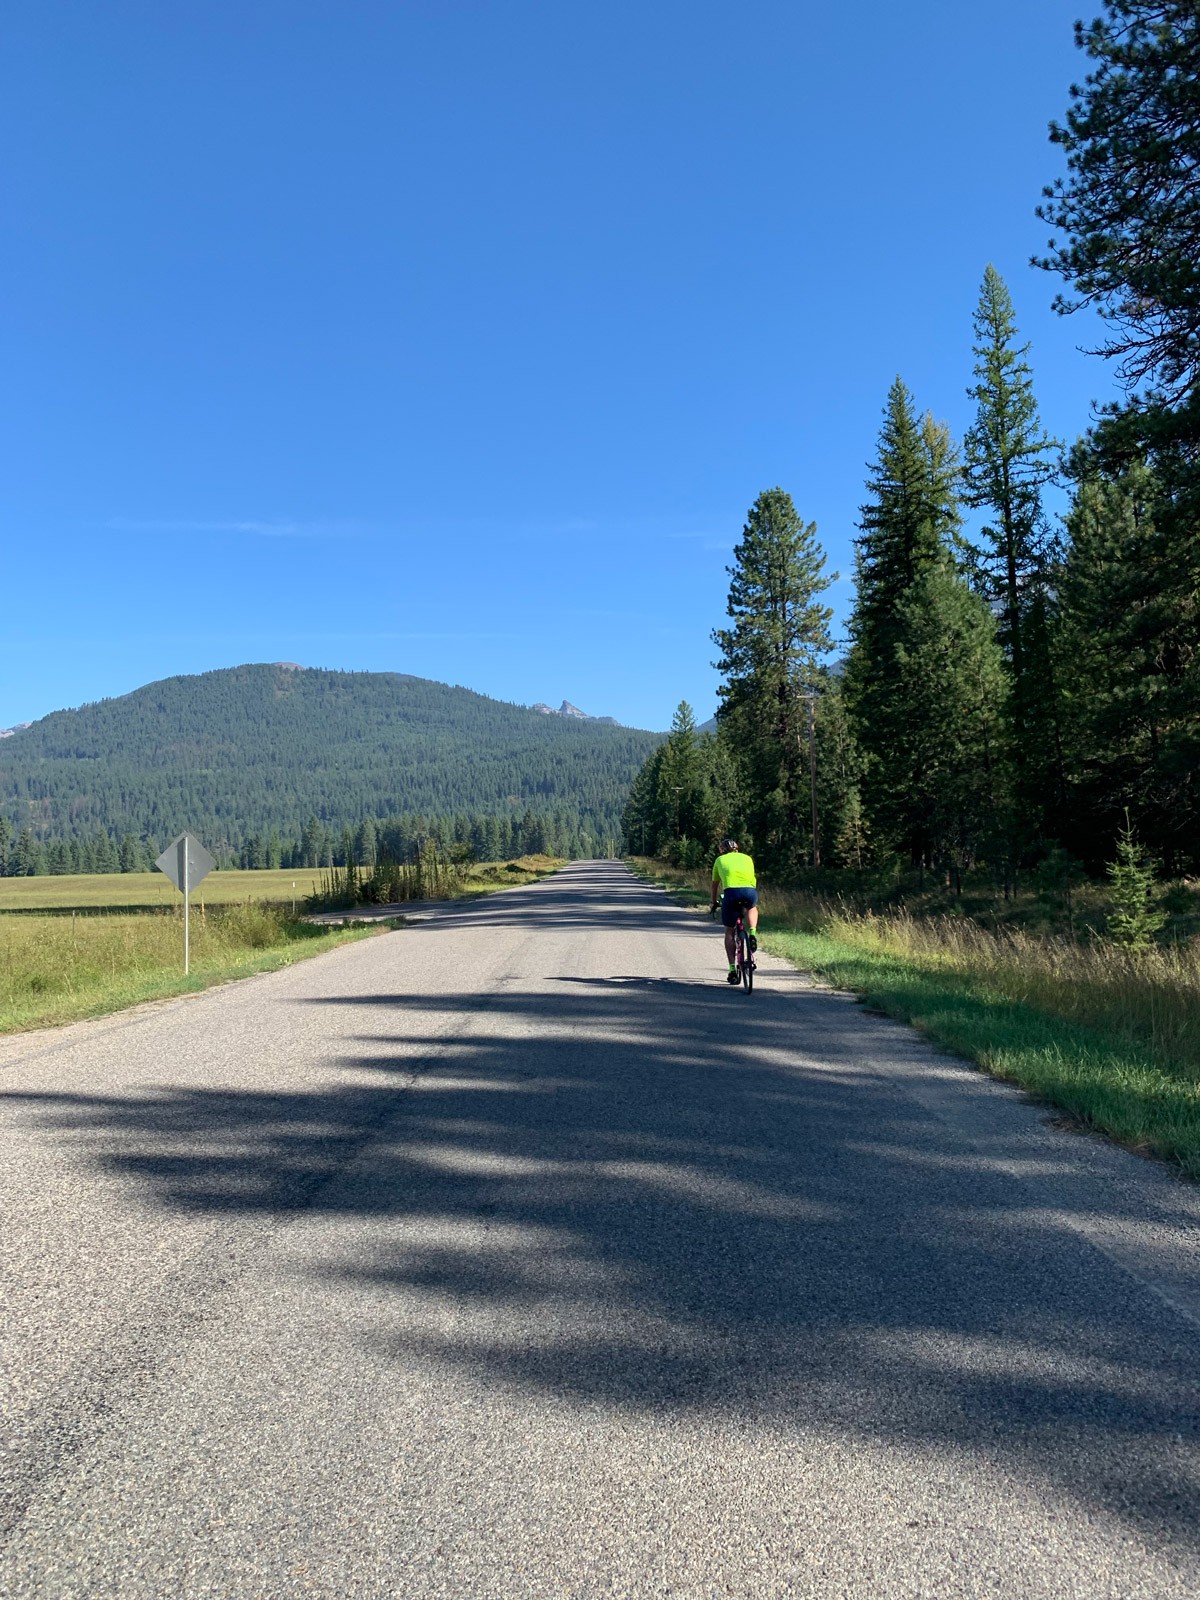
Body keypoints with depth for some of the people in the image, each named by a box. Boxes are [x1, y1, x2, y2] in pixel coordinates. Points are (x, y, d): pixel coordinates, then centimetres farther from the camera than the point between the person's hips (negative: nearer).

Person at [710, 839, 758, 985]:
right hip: (750, 891, 1)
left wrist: (713, 902, 53)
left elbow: (715, 884, 38)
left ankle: (732, 969, 7)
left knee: (729, 932, 14)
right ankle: (752, 935, 13)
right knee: (752, 908, 38)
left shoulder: (720, 860, 28)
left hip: (731, 892, -1)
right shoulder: (747, 858, 30)